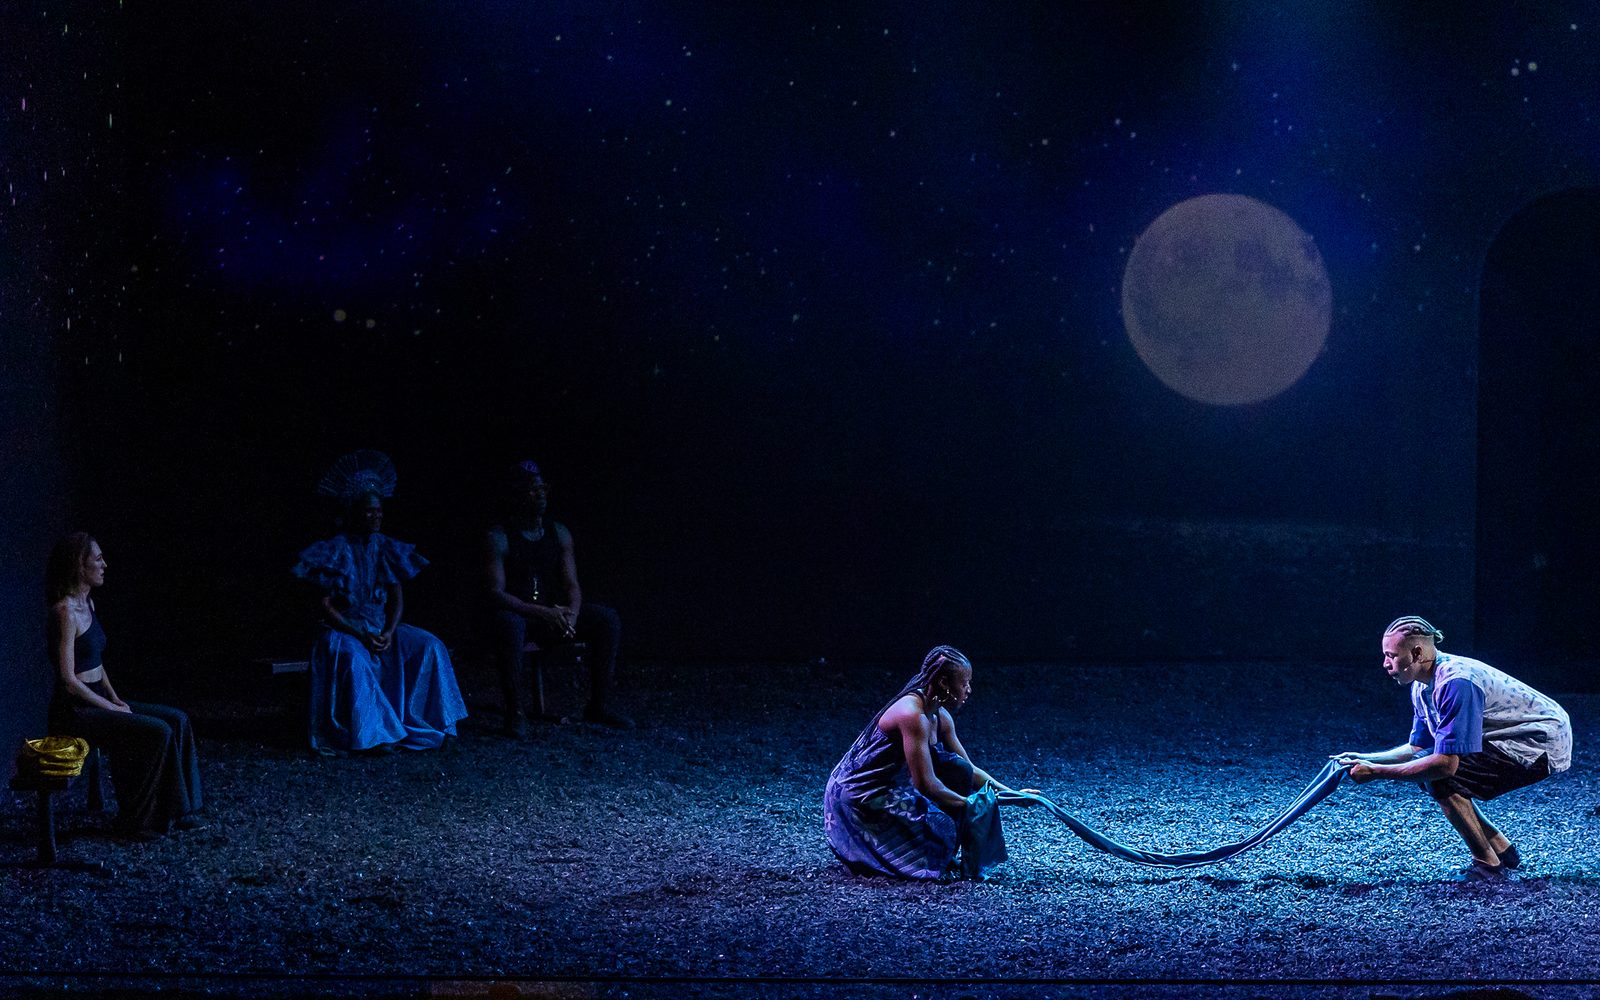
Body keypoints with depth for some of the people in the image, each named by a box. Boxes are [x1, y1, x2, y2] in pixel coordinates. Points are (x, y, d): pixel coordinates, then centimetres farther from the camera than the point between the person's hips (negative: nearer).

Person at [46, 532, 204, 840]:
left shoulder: (88, 604, 12)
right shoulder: (65, 612, -19)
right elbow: (68, 680, -21)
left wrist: (116, 699, 7)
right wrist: (112, 708, -14)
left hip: (98, 701, 9)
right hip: (75, 711, -9)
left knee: (177, 719, 0)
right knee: (158, 731, -21)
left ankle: (178, 810, 3)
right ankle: (136, 821, -10)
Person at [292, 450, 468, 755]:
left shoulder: (386, 549, 8)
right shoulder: (336, 551, -6)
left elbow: (397, 600, 7)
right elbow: (326, 606, -9)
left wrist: (389, 632, -13)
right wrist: (360, 636, -19)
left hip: (382, 628, 5)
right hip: (344, 630, -5)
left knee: (429, 647, -18)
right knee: (352, 659, -38)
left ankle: (422, 723, -16)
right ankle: (372, 735, -33)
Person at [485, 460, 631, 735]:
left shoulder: (559, 533, 6)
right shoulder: (499, 537, -11)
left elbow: (572, 586, 3)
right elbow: (496, 593, -18)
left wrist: (571, 614, -20)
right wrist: (543, 613, -29)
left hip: (552, 613, 5)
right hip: (515, 613, -5)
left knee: (608, 619, -12)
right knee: (508, 624, -41)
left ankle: (599, 704, -6)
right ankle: (515, 712, -32)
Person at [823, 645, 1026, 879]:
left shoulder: (941, 717, 3)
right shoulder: (912, 715, -26)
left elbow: (969, 769, 12)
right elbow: (925, 783, -27)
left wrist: (1010, 793, 2)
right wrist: (967, 804, -16)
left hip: (891, 787, 10)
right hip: (857, 796, -10)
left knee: (959, 770, 1)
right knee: (940, 828, -20)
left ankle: (946, 854, 8)